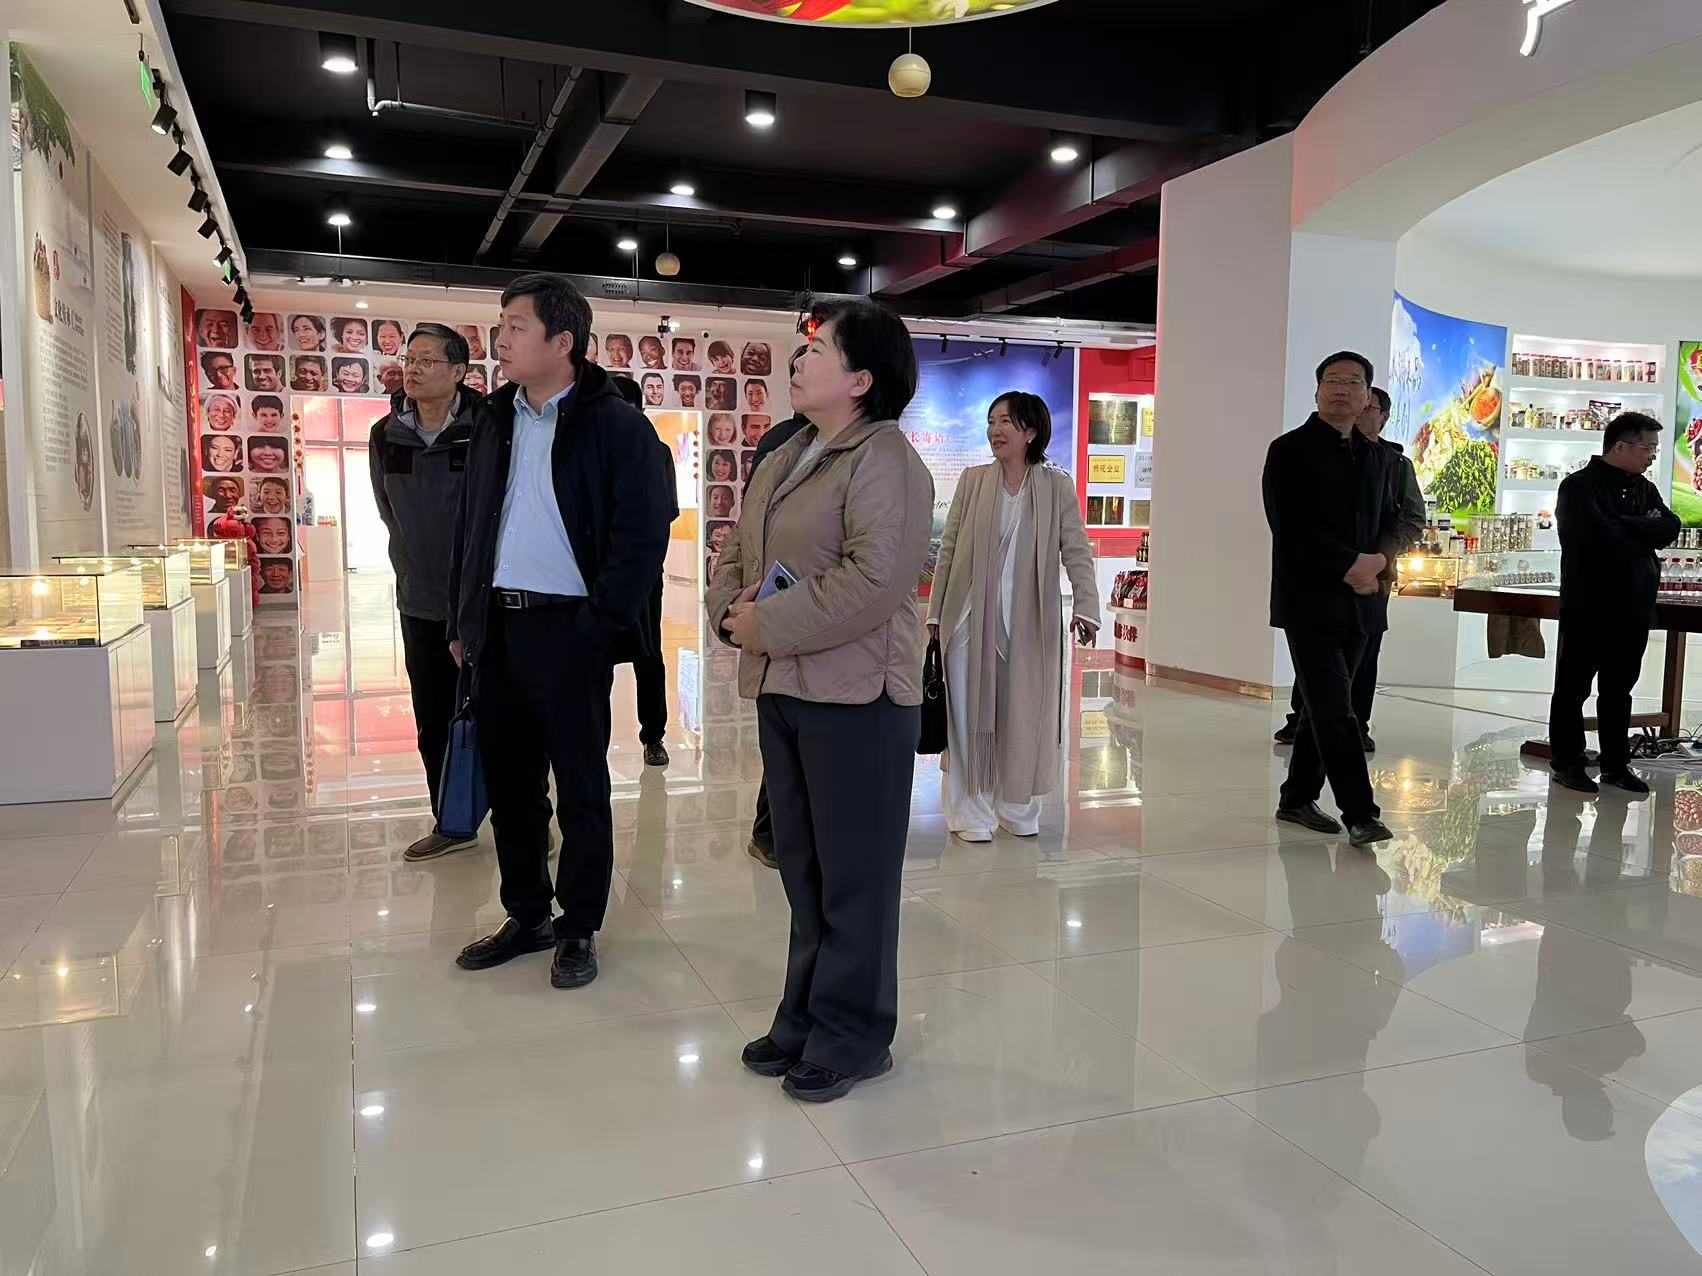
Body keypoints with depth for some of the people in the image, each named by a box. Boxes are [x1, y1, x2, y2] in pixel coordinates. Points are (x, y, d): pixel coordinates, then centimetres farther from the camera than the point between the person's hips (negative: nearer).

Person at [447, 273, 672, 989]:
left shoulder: (614, 424, -7)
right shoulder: (495, 420, 13)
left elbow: (643, 534, -11)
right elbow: (470, 524, 16)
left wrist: (602, 624, -15)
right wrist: (462, 620, 12)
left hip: (568, 629, -6)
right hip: (496, 628, 6)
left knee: (580, 789, 5)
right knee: (509, 783, 14)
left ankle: (579, 930, 20)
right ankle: (527, 917, 30)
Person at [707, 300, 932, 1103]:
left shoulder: (884, 460, -12)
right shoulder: (785, 460, 17)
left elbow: (875, 580, -23)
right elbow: (734, 552, 19)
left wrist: (768, 625, -18)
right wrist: (730, 608, -3)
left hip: (855, 697, -9)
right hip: (780, 690, 9)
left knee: (854, 876, 3)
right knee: (803, 869, 17)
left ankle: (852, 1036, 18)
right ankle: (807, 1019, 31)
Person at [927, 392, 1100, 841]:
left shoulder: (1057, 485, 1)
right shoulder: (973, 481, 4)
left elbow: (1076, 551, -3)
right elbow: (948, 550, 6)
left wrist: (1085, 606, -17)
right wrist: (935, 613, 4)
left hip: (1030, 620, 0)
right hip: (971, 618, 1)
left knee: (1025, 714, 7)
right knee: (970, 714, 4)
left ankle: (1017, 808, 24)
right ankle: (970, 811, 17)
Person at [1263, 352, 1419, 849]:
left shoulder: (1381, 458, 15)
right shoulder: (1290, 451, -3)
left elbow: (1396, 520, 16)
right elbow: (1290, 528, -12)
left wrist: (1380, 558, -7)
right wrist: (1351, 564, -17)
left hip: (1359, 601, 6)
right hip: (1309, 601, -6)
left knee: (1325, 705, 11)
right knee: (1335, 709, -9)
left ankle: (1298, 797, 23)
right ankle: (1360, 813, -6)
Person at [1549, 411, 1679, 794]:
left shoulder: (1645, 489, 13)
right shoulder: (1579, 487, -9)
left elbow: (1670, 529, -1)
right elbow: (1601, 535, -23)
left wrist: (1624, 529, -15)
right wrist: (1644, 530, -8)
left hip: (1633, 606, 7)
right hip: (1588, 606, -6)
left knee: (1619, 689, 13)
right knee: (1573, 687, 3)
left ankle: (1616, 763, 21)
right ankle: (1568, 763, 10)